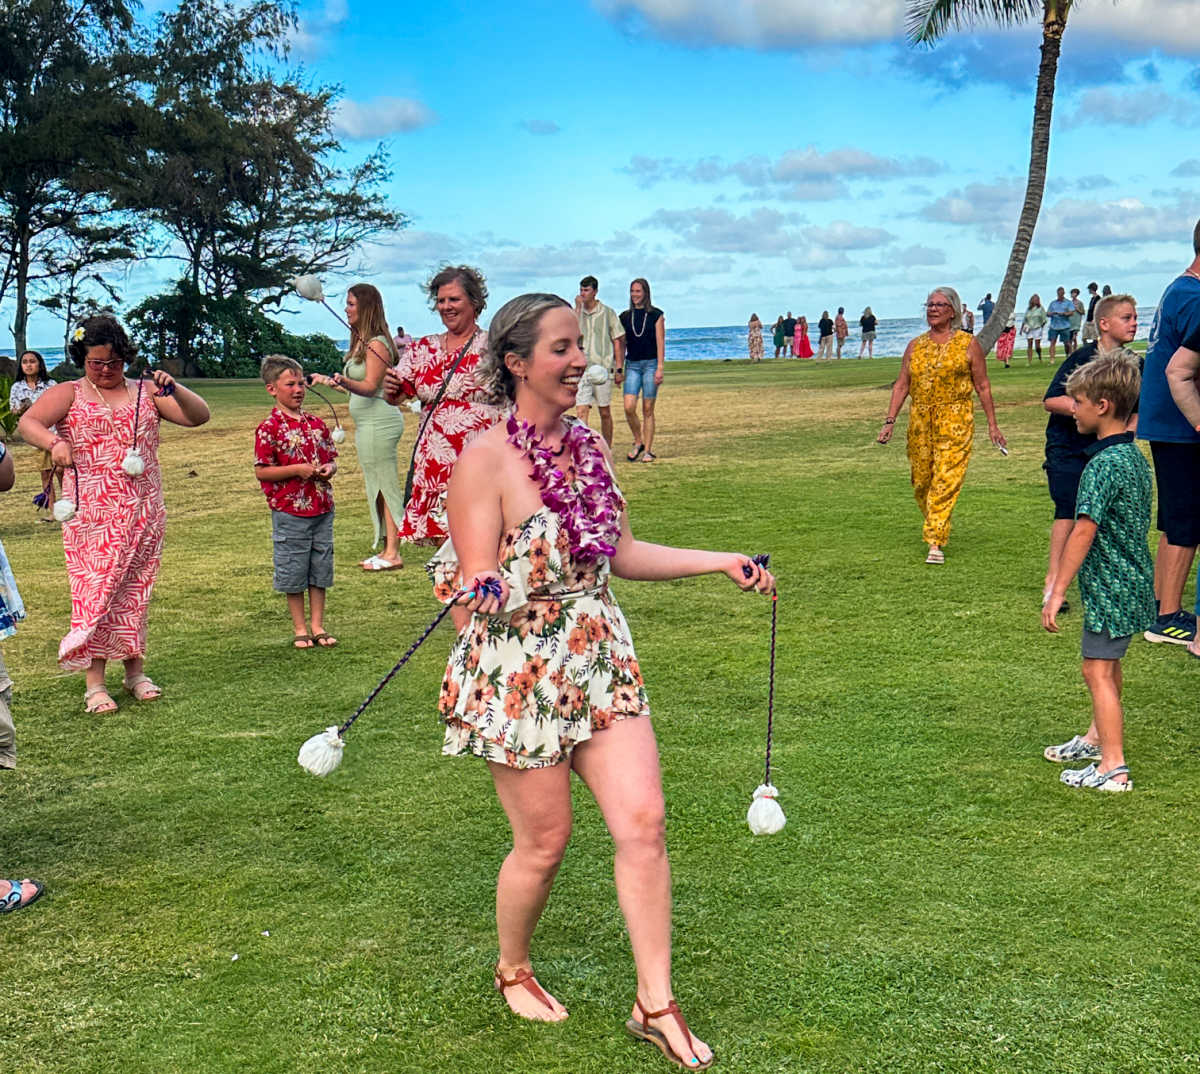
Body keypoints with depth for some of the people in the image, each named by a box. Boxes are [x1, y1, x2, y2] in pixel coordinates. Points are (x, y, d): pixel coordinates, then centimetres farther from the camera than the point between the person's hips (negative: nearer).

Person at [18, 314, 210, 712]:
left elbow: (198, 416, 5)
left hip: (143, 512, 3)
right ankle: (94, 683, -5)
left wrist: (174, 390, -14)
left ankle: (134, 670, 17)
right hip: (93, 512, -2)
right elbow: (28, 422, -8)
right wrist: (53, 442, -29)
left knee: (135, 590, 7)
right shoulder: (68, 394, 7)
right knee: (95, 589, -7)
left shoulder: (146, 392, 13)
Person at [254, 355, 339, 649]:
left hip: (322, 508, 5)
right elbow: (261, 471, -11)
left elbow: (331, 457, 18)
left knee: (320, 571, 11)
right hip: (289, 512, -5)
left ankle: (318, 626, 21)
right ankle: (299, 629, 16)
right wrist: (297, 470, -18)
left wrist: (329, 468, -5)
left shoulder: (316, 423, 8)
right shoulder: (269, 428, -9)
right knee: (293, 574, 4)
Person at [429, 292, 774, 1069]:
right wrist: (480, 584, -40)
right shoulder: (487, 460, -15)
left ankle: (657, 1003, 12)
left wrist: (721, 562, 13)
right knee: (545, 840, 7)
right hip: (519, 675, -6)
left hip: (601, 662, 6)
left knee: (643, 819, -1)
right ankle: (513, 972, 36)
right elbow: (479, 587, -16)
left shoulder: (588, 444, 6)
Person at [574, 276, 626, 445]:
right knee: (581, 411, -9)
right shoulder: (576, 312, 10)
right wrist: (578, 307, -8)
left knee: (605, 413, 6)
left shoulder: (608, 312, 4)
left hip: (603, 368, -1)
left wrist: (619, 369, -1)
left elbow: (618, 341, 4)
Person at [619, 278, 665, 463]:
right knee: (629, 407, -11)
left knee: (648, 409, -1)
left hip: (650, 364, -3)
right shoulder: (625, 317, 10)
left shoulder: (656, 315, 1)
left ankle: (648, 450, 6)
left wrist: (659, 368, -10)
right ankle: (638, 442, 10)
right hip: (632, 365, 3)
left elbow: (660, 343, -2)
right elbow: (622, 344, 13)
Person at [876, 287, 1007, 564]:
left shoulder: (968, 344, 3)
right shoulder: (915, 346, 12)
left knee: (946, 481, -11)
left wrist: (992, 425, 5)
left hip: (955, 424, -4)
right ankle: (936, 528, 32)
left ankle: (936, 542, -12)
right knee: (921, 482, 8)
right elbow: (901, 385, 12)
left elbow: (983, 386, 6)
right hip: (920, 424, 4)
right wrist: (890, 421, 4)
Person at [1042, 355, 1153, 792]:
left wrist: (1058, 591, -25)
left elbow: (1084, 530, -26)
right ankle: (1097, 737, 41)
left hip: (1109, 585, -10)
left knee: (1097, 669, -5)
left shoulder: (1104, 464, -22)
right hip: (1132, 580, 10)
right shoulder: (1135, 456, 8)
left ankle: (1113, 768, -2)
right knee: (1108, 664, 24)